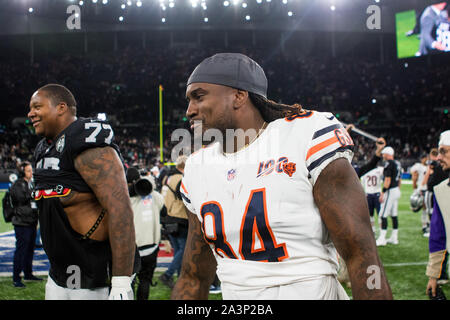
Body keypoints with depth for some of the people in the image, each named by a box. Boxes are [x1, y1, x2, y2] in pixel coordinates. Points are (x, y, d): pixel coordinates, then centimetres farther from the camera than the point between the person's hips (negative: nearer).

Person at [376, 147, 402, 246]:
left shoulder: (389, 163, -15)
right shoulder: (397, 163, 13)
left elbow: (388, 180, -20)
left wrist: (382, 192, -18)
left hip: (390, 191, -9)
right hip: (397, 190, 9)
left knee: (383, 215, -6)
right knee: (394, 215, 13)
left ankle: (382, 239, -7)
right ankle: (394, 238, 17)